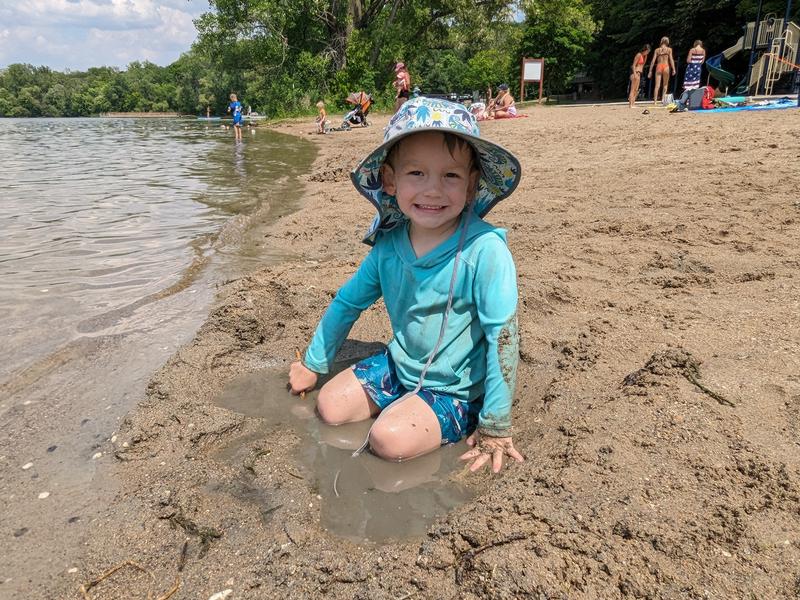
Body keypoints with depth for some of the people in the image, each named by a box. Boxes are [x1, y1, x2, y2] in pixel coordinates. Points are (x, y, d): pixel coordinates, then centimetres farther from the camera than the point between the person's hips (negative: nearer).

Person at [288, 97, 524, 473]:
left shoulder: (484, 250, -27)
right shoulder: (388, 244, -9)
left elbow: (503, 336, -24)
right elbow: (348, 301, 6)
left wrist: (495, 426, -19)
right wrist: (313, 364, 15)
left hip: (454, 389, -5)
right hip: (397, 367, 6)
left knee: (390, 438, -25)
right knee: (330, 406, -1)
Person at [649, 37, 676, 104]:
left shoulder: (657, 50, 10)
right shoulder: (669, 49, 5)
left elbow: (653, 61, 5)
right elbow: (671, 59, -3)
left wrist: (650, 71, 6)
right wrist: (673, 69, -3)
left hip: (659, 66, 1)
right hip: (666, 66, -1)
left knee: (657, 85, -2)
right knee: (665, 84, 11)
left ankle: (655, 100, -10)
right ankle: (663, 98, 2)